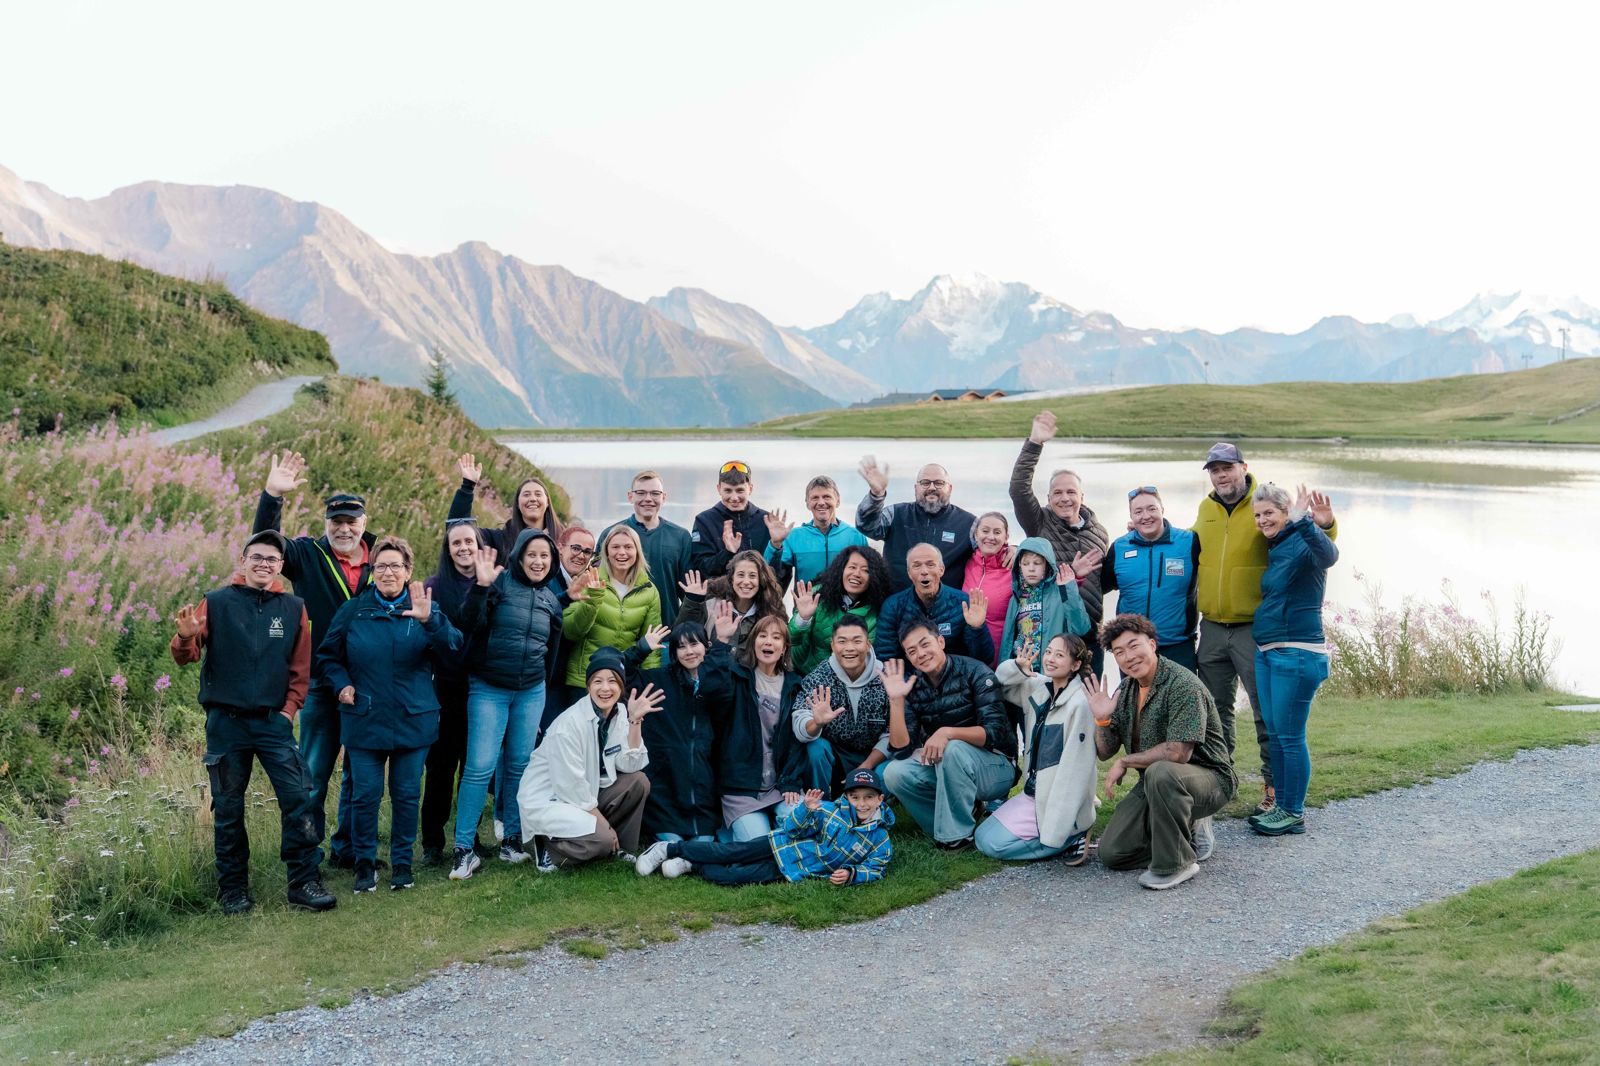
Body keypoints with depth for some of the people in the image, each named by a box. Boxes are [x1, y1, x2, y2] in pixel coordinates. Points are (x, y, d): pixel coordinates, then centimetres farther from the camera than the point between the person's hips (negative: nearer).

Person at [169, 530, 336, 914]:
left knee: (298, 799, -7)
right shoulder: (216, 603, 0)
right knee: (228, 809, 7)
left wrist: (289, 710, 0)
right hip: (226, 723, -1)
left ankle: (304, 883, 2)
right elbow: (185, 657, -7)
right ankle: (233, 889, 19)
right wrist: (186, 637, -28)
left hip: (274, 722, 1)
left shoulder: (293, 609, 6)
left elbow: (301, 669, 10)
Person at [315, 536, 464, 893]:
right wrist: (341, 685, -4)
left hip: (413, 721, 0)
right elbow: (327, 657, 13)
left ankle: (402, 863, 21)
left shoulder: (426, 609, 1)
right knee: (365, 794, 3)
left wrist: (430, 620, -32)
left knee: (407, 795, 7)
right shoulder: (353, 611, 3)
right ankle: (364, 863, 19)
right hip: (364, 721, 0)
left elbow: (453, 647, -16)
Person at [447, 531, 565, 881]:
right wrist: (481, 586, -29)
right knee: (480, 766, -9)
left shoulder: (551, 599, 9)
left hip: (531, 693, 5)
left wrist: (544, 693, 19)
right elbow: (469, 625, -18)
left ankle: (511, 839, 21)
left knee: (519, 766, 8)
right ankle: (464, 848, -1)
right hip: (488, 690, -4)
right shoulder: (500, 583, -6)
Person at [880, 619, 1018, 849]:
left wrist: (947, 732, -36)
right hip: (946, 769, 5)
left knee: (954, 748, -34)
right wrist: (896, 700, -20)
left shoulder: (974, 672, -14)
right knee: (895, 772, -18)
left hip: (996, 766, -4)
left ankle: (956, 835, -19)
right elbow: (901, 751, -10)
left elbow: (995, 732, -22)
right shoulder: (913, 687, -2)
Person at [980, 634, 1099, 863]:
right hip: (1034, 792, 8)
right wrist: (1017, 667, -7)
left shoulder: (1080, 703, -20)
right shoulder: (1038, 687, 3)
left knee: (992, 843, -12)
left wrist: (1056, 825, -21)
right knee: (981, 836, 8)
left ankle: (1072, 836, -2)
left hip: (1058, 800, -8)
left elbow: (1075, 767, -21)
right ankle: (1064, 833, 11)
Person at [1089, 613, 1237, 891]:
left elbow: (1178, 752, -30)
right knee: (1111, 852, -4)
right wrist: (1102, 719, -14)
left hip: (1209, 779, -7)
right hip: (1154, 784, 8)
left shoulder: (1183, 685, -21)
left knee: (1161, 772, -40)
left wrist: (1125, 762, -18)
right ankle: (1189, 830, 16)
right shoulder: (1125, 690, 3)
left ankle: (1175, 863, -20)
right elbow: (1105, 752, 7)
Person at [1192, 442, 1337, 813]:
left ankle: (1274, 783, 10)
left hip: (1254, 627, -6)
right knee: (1215, 708, 16)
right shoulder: (1206, 509, 8)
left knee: (1266, 709, 0)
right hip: (1212, 627, 6)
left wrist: (1325, 523, -32)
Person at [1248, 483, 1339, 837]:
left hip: (1296, 653, -9)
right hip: (1267, 651, 9)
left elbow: (1328, 555, -36)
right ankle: (1282, 805, 24)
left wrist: (1308, 524, -53)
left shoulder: (1303, 545, -12)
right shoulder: (1275, 549, 14)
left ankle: (1294, 814, 7)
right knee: (1275, 734, 14)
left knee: (1290, 736, -3)